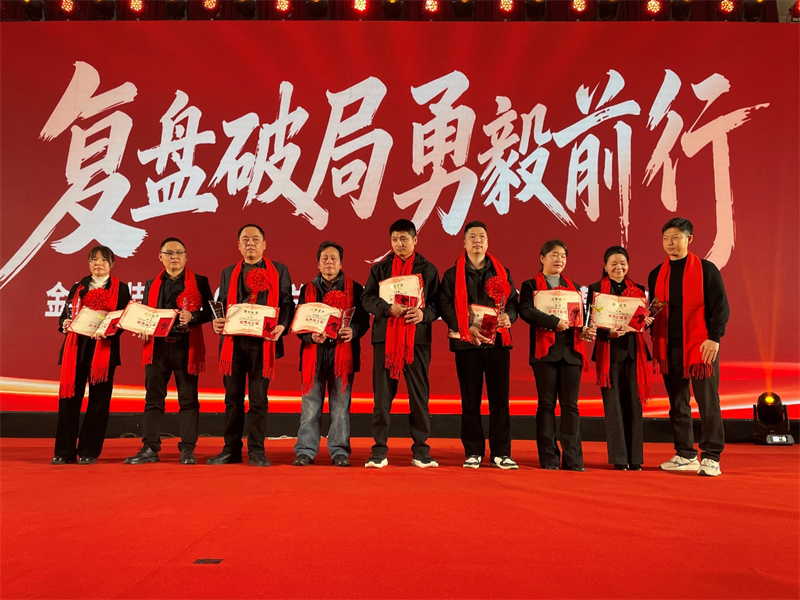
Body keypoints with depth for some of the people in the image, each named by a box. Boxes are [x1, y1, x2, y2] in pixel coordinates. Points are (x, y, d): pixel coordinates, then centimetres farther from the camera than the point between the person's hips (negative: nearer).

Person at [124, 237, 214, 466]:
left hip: (186, 347, -3)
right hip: (157, 346, 3)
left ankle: (187, 449, 5)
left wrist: (192, 317, -17)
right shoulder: (151, 285, 18)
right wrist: (143, 329, -2)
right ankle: (150, 448, 11)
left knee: (188, 399, 0)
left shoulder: (199, 282, 7)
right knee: (153, 398, 4)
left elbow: (210, 311, 1)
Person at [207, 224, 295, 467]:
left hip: (262, 342, -3)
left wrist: (282, 325, -13)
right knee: (233, 397, 6)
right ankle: (231, 449, 16)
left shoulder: (279, 271, 10)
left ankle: (256, 451, 8)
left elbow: (287, 304, 5)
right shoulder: (228, 273, 18)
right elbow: (221, 304, 17)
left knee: (258, 398, 0)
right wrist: (216, 321, -4)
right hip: (233, 341, 3)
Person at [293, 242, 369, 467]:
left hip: (343, 353, -1)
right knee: (310, 405, 2)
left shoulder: (355, 289, 9)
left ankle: (340, 451, 11)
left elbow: (363, 319, 3)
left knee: (341, 406, 2)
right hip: (314, 354, 1)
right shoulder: (307, 289, 14)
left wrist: (353, 331, -17)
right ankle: (306, 451, 10)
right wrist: (311, 336, -11)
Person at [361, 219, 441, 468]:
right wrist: (388, 308, -14)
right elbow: (367, 298, 4)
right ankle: (379, 451, 10)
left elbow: (438, 303, 7)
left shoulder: (428, 269, 10)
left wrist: (424, 313, -13)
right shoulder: (380, 268, 11)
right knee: (382, 396, 1)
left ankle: (421, 451, 13)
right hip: (385, 337, 1)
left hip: (418, 338, 0)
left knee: (419, 396, 2)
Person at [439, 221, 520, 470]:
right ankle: (473, 452, 11)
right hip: (466, 342, -1)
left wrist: (508, 316, -12)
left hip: (498, 340, 1)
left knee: (500, 398, 0)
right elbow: (445, 306, -2)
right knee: (470, 400, 2)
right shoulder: (452, 275, 8)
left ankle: (500, 453, 8)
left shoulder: (502, 272, 15)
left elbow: (513, 301, 11)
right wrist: (468, 328, -14)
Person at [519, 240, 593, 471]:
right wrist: (554, 322, -21)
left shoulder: (574, 287, 21)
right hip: (545, 350, -3)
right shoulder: (531, 285, 6)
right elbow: (525, 311, -11)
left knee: (570, 406, 2)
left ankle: (573, 459, 6)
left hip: (571, 351, 3)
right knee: (546, 405, 1)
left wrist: (585, 330, -1)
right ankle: (549, 459, 7)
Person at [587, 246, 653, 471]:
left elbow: (645, 320, 13)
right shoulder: (595, 289, 3)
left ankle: (635, 458, 13)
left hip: (634, 351, 3)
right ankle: (619, 458, 7)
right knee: (613, 404, -1)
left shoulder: (638, 290, 12)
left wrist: (647, 321, -10)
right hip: (610, 353, -3)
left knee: (634, 403, 4)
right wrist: (608, 333, -22)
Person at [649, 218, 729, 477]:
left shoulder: (706, 269, 0)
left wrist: (714, 337, -12)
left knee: (708, 402, -1)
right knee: (678, 404, 9)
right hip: (669, 347, 4)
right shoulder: (657, 274, 12)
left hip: (701, 346, -4)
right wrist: (655, 340, 7)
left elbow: (721, 307, -3)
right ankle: (685, 455, 18)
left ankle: (711, 458, 7)